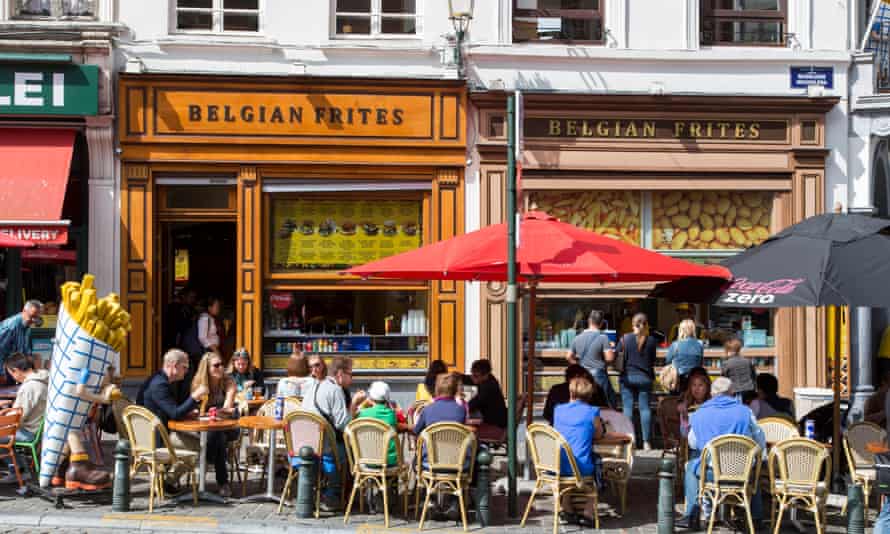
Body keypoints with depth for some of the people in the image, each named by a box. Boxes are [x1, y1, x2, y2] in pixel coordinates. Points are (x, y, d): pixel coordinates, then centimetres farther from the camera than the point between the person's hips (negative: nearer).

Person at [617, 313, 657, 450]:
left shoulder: (625, 339, -6)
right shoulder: (651, 341, -4)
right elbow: (653, 361, 5)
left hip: (628, 377, 0)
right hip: (645, 377, 0)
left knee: (628, 408, 6)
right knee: (645, 408, 4)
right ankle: (646, 442, 3)